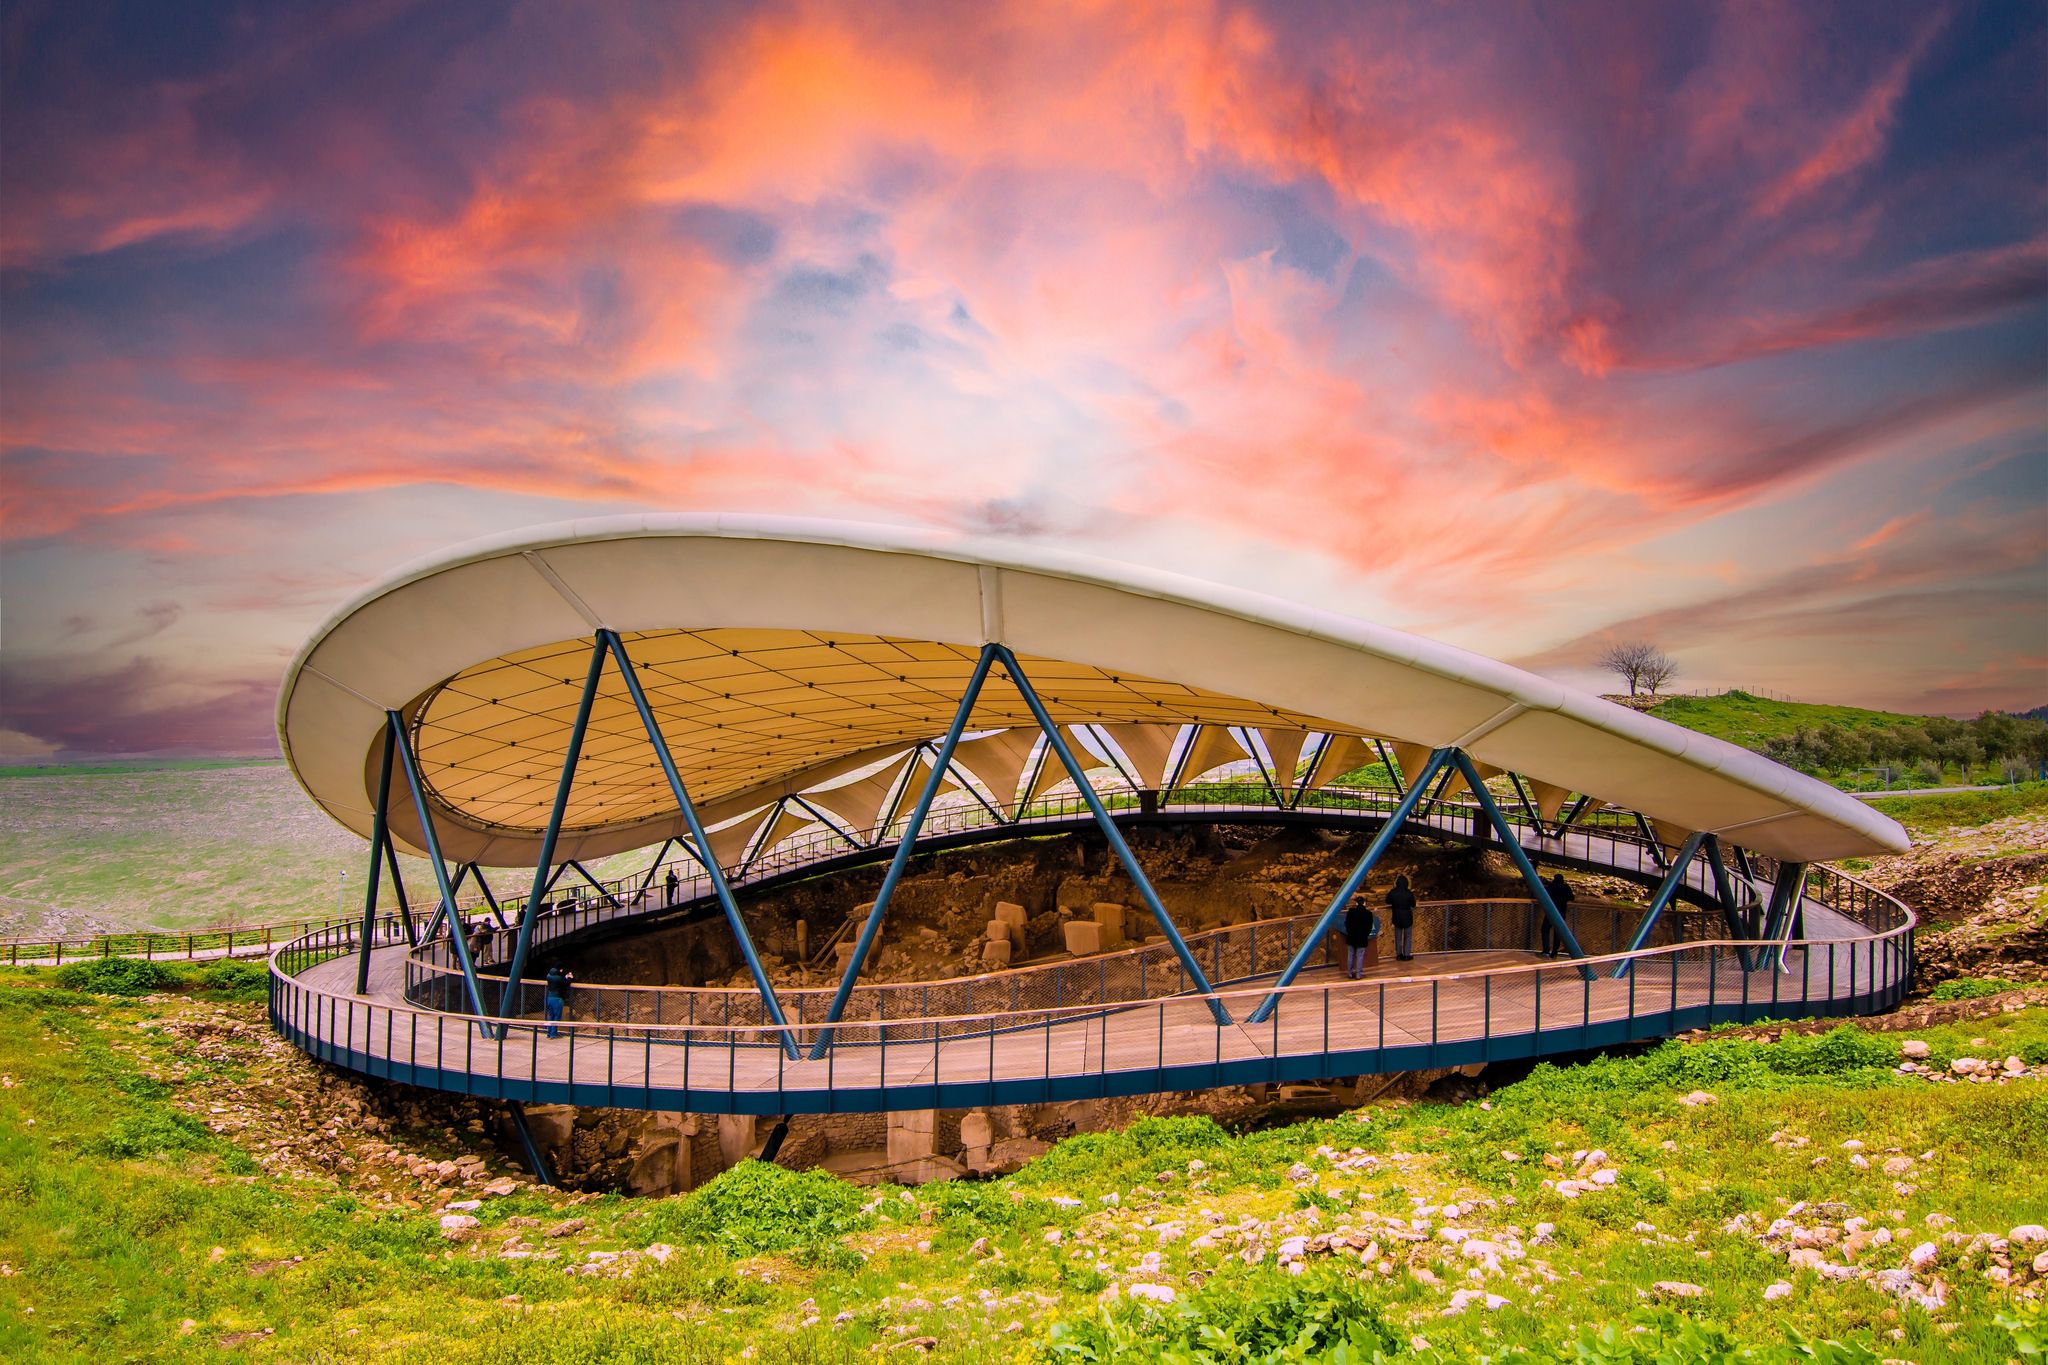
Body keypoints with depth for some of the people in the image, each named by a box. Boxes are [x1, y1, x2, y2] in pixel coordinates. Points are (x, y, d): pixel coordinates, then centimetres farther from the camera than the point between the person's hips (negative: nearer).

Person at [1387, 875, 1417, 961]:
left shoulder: (1392, 893, -11)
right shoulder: (1409, 893, -19)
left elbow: (1388, 903, 4)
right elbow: (1413, 905, -7)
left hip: (1396, 917, 3)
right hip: (1407, 917, -3)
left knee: (1398, 936, 15)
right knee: (1408, 937, 11)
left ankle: (1399, 954, 21)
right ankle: (1407, 955, 12)